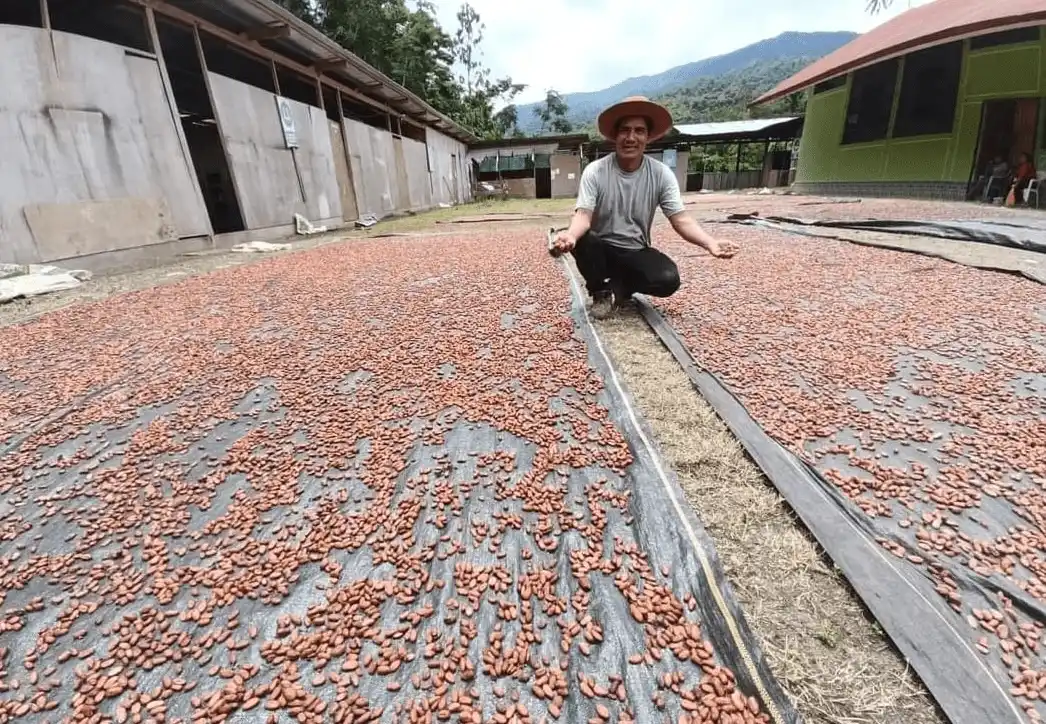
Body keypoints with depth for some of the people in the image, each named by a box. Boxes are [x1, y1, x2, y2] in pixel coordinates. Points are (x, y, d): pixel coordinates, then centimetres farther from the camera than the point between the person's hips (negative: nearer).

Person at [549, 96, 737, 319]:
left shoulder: (662, 174, -8)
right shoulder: (595, 171, -13)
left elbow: (681, 219, -13)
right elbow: (583, 215, -23)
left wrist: (709, 243, -34)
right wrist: (570, 234, -48)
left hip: (637, 253, 1)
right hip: (603, 249, -1)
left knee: (668, 279, -28)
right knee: (579, 240, -34)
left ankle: (619, 287, 3)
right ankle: (601, 292, -6)